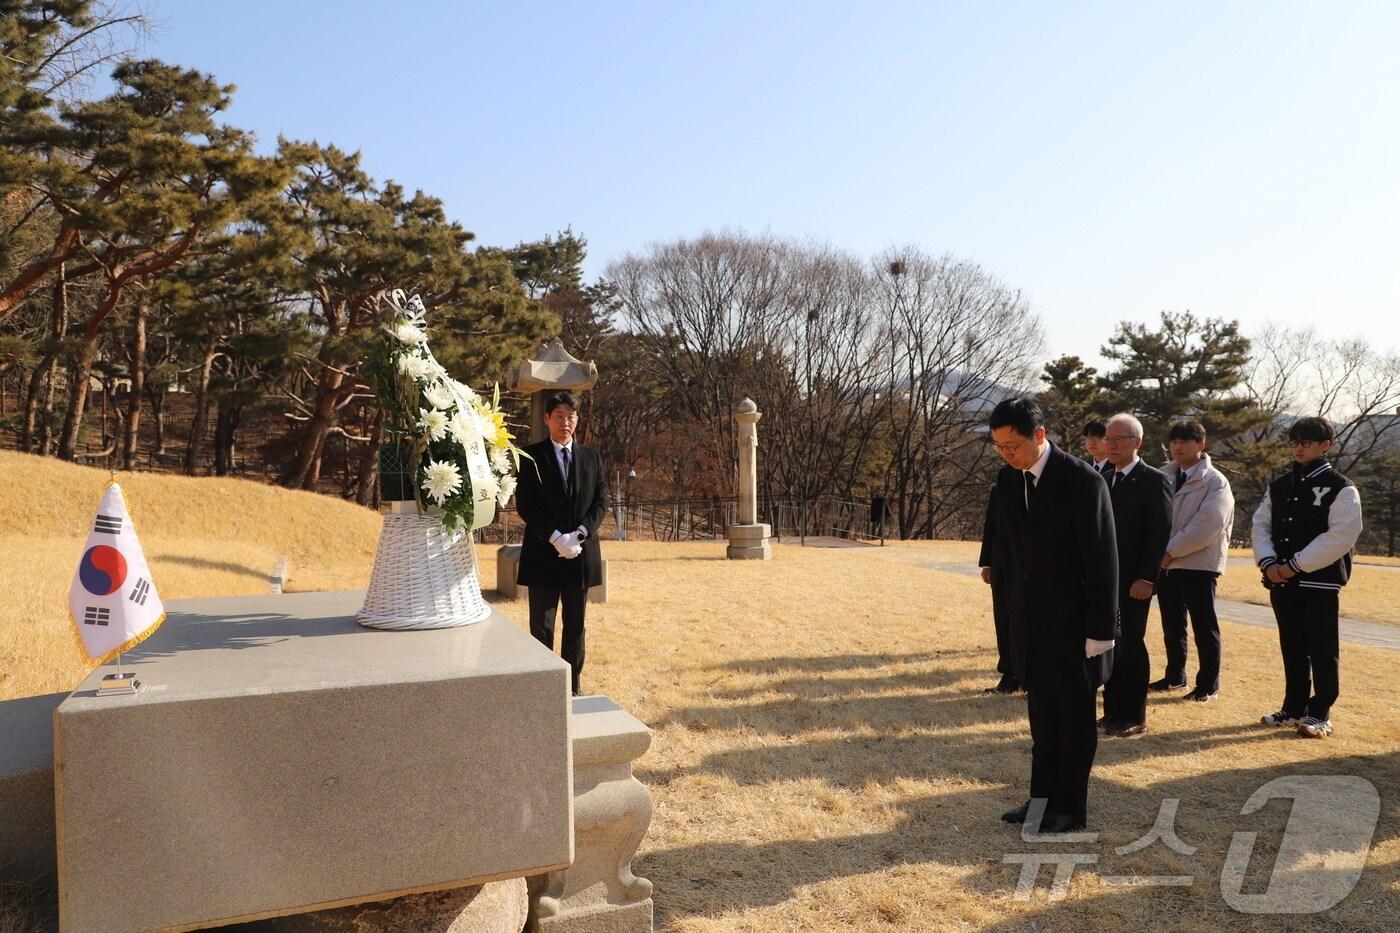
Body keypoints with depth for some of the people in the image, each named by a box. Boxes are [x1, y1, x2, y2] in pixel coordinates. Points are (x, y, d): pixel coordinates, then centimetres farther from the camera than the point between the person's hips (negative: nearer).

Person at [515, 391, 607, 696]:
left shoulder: (592, 457, 10)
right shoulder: (531, 456, 0)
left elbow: (600, 502, 5)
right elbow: (525, 505, -6)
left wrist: (579, 534, -11)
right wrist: (556, 538, -15)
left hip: (581, 554, 3)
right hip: (543, 554, -3)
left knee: (575, 626, 10)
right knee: (541, 628, 0)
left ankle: (572, 690, 19)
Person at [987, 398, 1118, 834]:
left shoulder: (1083, 480, -16)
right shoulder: (1008, 479, 3)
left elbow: (1102, 559, -16)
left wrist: (1101, 630, -15)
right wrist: (1013, 614, 10)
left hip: (1074, 622, -6)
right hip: (1030, 622, 6)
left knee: (1074, 717, 8)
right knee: (1042, 717, 14)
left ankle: (1071, 807, 20)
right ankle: (1043, 796, 26)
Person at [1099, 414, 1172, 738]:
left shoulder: (1154, 481, -8)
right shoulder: (1107, 480, 13)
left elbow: (1159, 534, -13)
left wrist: (1146, 578, -18)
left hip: (1133, 581, -6)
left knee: (1131, 646, 0)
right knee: (1110, 645, 11)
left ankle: (1134, 717, 12)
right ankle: (1113, 713, 20)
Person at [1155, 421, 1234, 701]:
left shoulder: (1215, 481, -7)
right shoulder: (1163, 477, 10)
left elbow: (1208, 524, -18)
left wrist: (1172, 551, -18)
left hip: (1198, 563, -5)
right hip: (1165, 562, 5)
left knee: (1204, 627, 3)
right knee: (1172, 625, 14)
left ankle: (1208, 684, 15)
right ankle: (1174, 676, 28)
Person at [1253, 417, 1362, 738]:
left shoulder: (1340, 488, -6)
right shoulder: (1279, 486, 11)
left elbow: (1342, 536, -14)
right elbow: (1260, 524, 10)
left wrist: (1296, 565, -16)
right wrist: (1268, 562, -6)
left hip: (1320, 581, -5)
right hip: (1281, 580, 5)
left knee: (1321, 650, 2)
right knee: (1292, 648, 13)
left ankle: (1319, 714, 11)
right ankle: (1294, 708, 24)